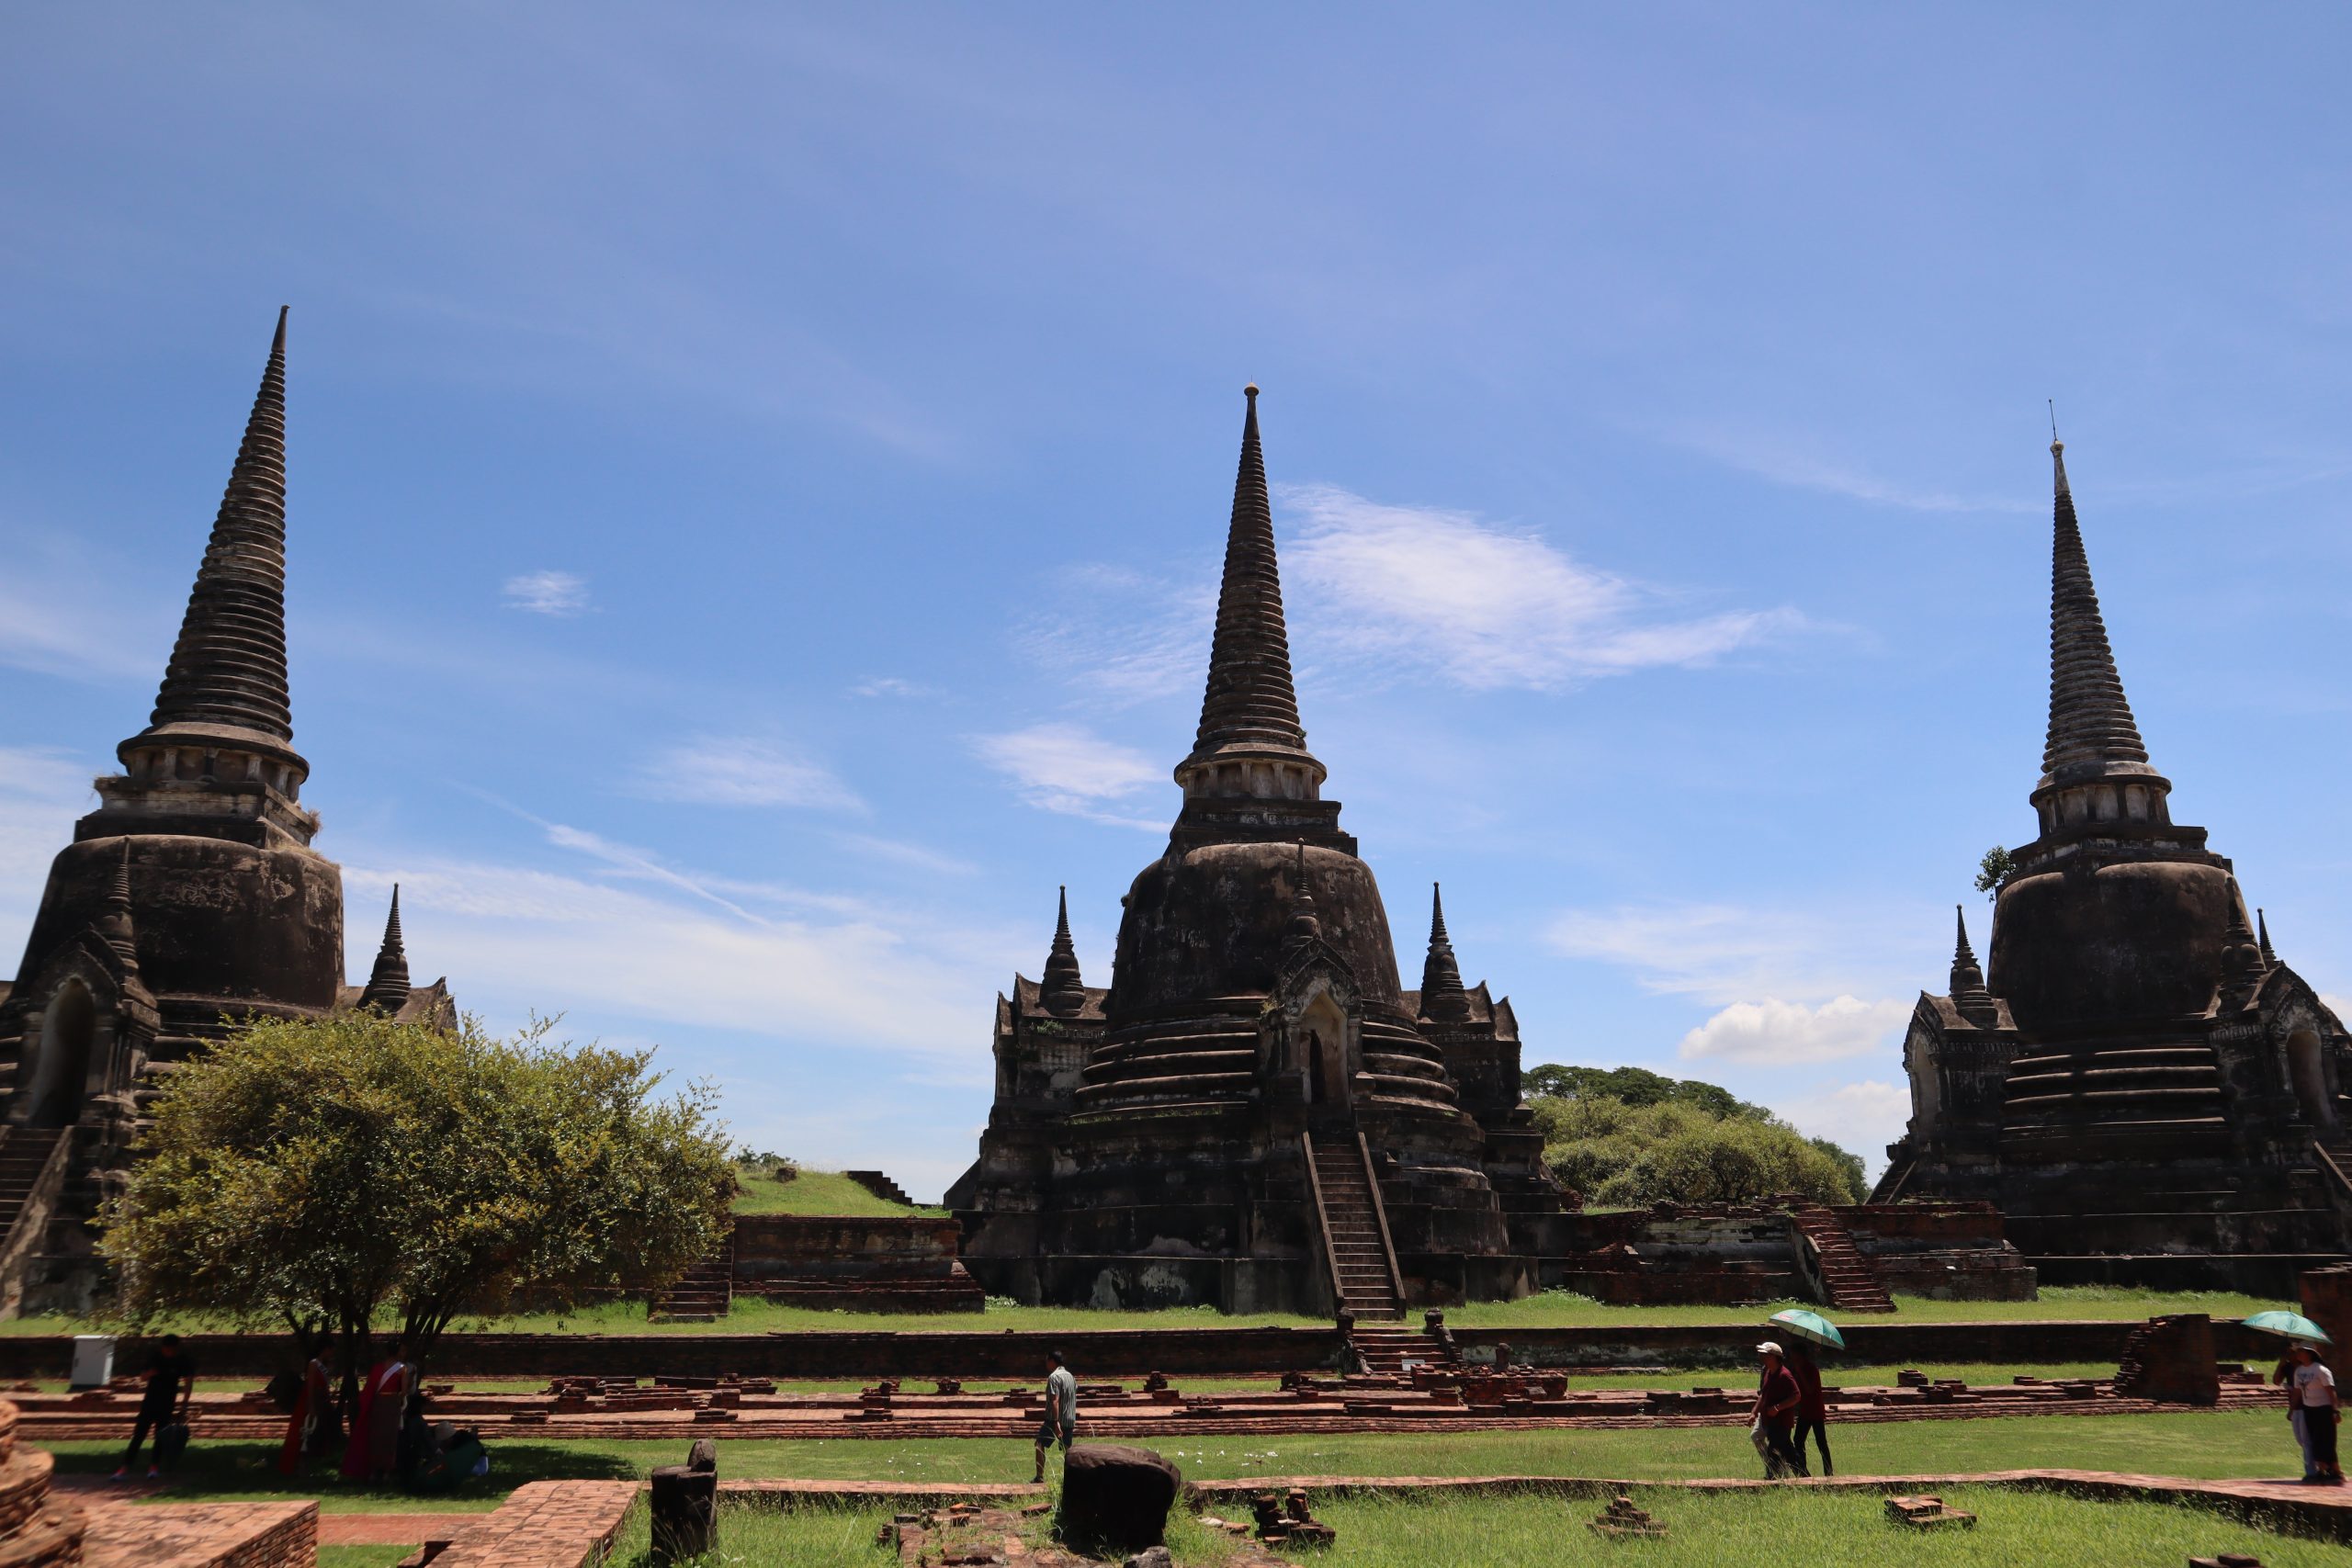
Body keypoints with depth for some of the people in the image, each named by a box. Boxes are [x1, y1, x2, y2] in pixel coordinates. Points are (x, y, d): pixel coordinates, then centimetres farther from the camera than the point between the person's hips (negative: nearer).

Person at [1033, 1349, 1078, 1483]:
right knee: (1067, 1450, 10)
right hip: (1070, 1420, 7)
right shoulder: (1070, 1376, 13)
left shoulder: (1054, 1377, -13)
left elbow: (1055, 1401, -22)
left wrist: (1056, 1422, -27)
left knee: (1040, 1445, 5)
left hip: (1055, 1420, -7)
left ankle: (1040, 1477, 1)